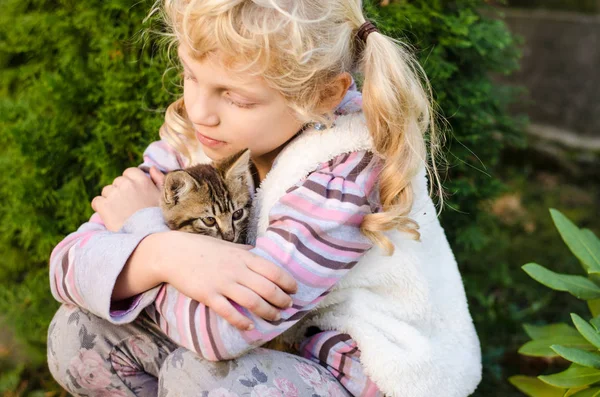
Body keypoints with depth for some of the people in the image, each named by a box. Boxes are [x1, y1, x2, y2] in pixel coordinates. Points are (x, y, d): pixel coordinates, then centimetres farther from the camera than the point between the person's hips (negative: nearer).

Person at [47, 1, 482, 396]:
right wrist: (162, 253, -34)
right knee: (79, 331, -7)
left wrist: (143, 224, -18)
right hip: (276, 348, 6)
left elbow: (224, 326, -34)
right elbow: (70, 261, -13)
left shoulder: (351, 170, -27)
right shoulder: (196, 136, -8)